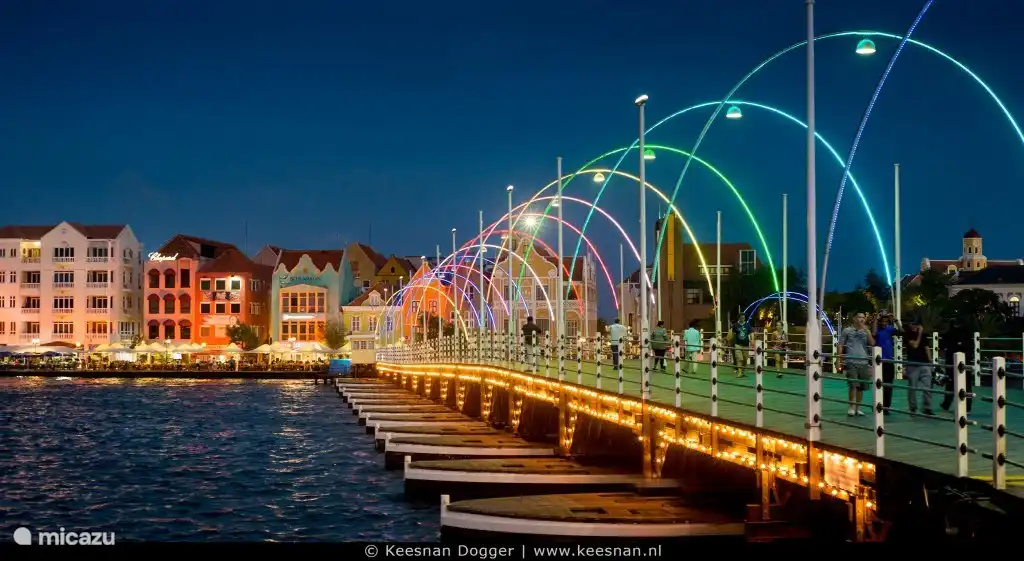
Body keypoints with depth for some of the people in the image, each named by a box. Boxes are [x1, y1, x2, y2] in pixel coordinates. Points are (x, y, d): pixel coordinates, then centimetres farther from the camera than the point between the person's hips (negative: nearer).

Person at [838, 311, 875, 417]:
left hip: (863, 362, 4)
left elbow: (872, 343, 0)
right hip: (851, 362, -4)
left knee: (861, 386, 6)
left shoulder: (866, 331, 14)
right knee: (853, 385, -13)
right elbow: (840, 346, 6)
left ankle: (857, 408, 16)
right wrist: (839, 360, -2)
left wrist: (866, 330, -7)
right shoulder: (847, 331, 5)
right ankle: (851, 407, -4)